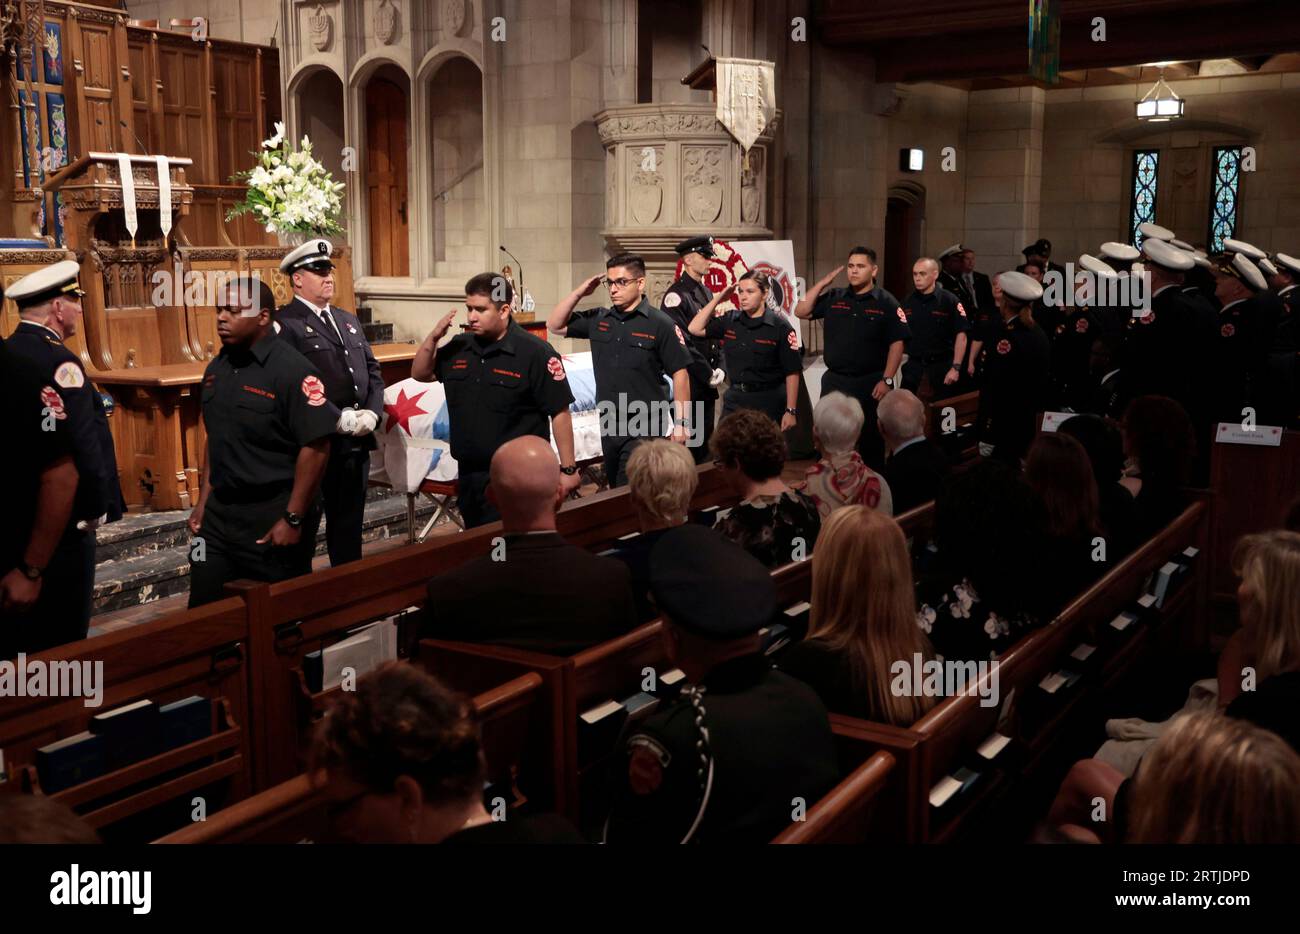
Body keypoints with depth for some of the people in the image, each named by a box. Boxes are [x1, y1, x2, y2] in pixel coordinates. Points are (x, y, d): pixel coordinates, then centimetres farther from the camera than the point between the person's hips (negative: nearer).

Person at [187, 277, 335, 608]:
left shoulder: (291, 369, -14)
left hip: (272, 518, -7)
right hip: (218, 514, 7)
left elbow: (315, 447, -17)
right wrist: (203, 502, 15)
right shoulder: (217, 368, 10)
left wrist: (293, 520, -18)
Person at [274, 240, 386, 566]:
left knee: (349, 524, 15)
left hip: (356, 441, 7)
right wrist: (340, 421, -19)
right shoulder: (285, 323, -8)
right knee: (303, 526, 4)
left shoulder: (349, 320, 18)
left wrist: (372, 413, -2)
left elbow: (373, 371, 16)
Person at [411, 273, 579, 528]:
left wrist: (568, 470, -14)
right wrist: (434, 336, 0)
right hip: (468, 474, 7)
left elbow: (560, 413, -12)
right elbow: (420, 373, 18)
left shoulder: (535, 352, -12)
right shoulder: (459, 347, 7)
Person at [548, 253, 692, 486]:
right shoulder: (598, 319, 7)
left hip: (645, 426, -6)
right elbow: (555, 325, 12)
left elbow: (680, 373, -7)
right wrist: (579, 293, -2)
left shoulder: (660, 324, -8)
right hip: (608, 423, 6)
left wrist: (681, 423, -9)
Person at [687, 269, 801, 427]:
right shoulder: (730, 320, 7)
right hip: (734, 401, 4)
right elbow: (695, 329, 7)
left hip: (768, 402, -4)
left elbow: (792, 372, -7)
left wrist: (790, 411, -12)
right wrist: (718, 298, 2)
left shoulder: (779, 326, -7)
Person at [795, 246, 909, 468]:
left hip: (871, 383, -3)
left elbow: (897, 344, -6)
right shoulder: (834, 298, 8)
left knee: (872, 441, 6)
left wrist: (887, 380, -12)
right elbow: (801, 312, 4)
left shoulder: (886, 302, -3)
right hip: (834, 381, 3)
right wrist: (822, 283, -2)